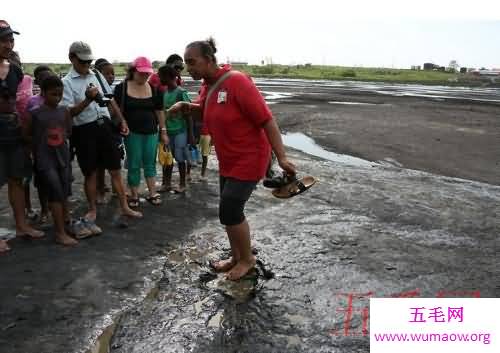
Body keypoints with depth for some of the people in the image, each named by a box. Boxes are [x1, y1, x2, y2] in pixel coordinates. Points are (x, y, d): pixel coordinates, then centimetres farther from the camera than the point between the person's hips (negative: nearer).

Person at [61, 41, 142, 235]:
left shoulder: (97, 75, 11)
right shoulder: (66, 82, -5)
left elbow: (110, 99, 18)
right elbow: (69, 112, -14)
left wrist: (122, 120, 14)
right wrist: (88, 99, -27)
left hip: (104, 125, 4)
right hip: (84, 130, -4)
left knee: (116, 168, 9)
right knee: (90, 173, 6)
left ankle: (124, 207, 21)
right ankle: (92, 211, 23)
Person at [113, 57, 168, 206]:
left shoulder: (154, 89, 4)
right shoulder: (121, 88, -5)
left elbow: (159, 111, 8)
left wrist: (163, 131, 7)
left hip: (151, 132, 3)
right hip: (132, 133, -3)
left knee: (150, 163, 9)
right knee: (134, 165, 4)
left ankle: (152, 193, 16)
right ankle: (134, 195, 14)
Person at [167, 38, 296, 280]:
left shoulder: (237, 81, -22)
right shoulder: (207, 86, 3)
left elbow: (266, 119, -23)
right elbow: (202, 110, 25)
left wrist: (281, 157, -25)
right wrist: (184, 106, 3)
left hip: (249, 159, -8)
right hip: (228, 161, 9)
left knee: (229, 211, -8)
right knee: (230, 210, 15)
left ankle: (247, 259, 16)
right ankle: (236, 258, 33)